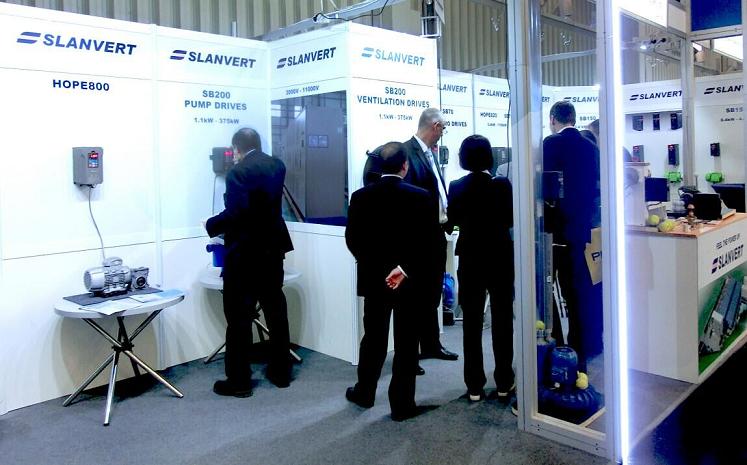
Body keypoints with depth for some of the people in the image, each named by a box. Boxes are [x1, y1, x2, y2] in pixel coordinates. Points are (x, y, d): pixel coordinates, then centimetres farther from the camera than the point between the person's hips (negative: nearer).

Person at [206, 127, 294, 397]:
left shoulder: (238, 173, -16)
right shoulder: (277, 166, 7)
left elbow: (235, 213, -25)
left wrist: (211, 226, -8)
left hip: (244, 254, -7)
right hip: (272, 249, 7)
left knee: (239, 317, 2)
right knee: (276, 312, 13)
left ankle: (239, 382, 9)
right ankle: (281, 372, 24)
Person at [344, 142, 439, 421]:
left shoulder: (360, 197, -3)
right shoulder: (420, 197, -9)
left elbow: (352, 240, -3)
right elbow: (428, 240, -14)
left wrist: (377, 268, 4)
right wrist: (405, 270, -14)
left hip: (373, 280, 3)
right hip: (410, 283, -2)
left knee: (373, 338, 17)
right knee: (406, 344, 6)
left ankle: (364, 393, 31)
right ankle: (402, 404, 13)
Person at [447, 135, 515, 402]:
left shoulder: (457, 187, -7)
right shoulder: (502, 185, -10)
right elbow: (510, 219, 2)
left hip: (470, 259, 1)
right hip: (501, 257, 0)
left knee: (472, 323, 8)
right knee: (502, 321, 11)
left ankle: (474, 387, 12)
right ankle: (504, 384, 17)